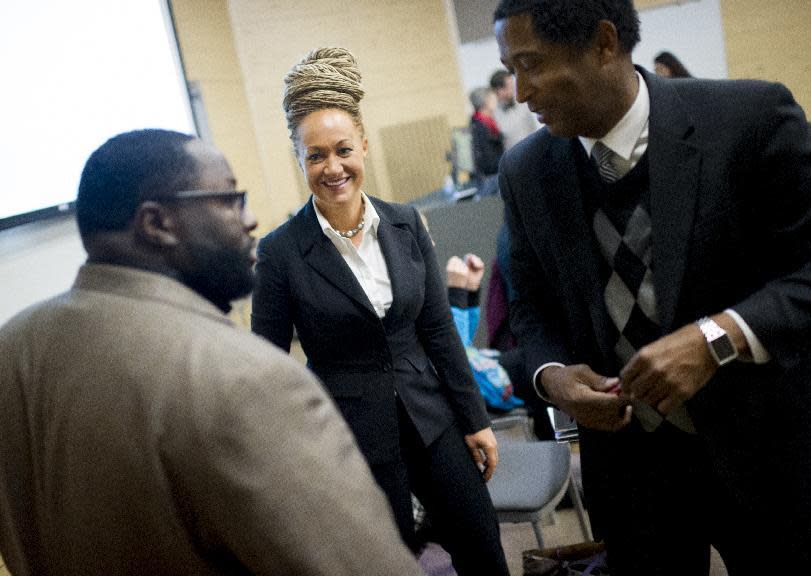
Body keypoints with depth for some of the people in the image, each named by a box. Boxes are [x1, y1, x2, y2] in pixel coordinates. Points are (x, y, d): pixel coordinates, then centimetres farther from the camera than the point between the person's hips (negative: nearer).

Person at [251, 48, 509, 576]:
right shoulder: (282, 251, -12)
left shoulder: (406, 224, -2)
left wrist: (475, 419, 5)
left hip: (431, 420, 4)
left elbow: (439, 329, 3)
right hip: (352, 439, -3)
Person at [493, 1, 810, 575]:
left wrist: (719, 336, -28)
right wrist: (552, 374, -12)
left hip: (764, 451, -2)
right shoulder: (525, 172, -3)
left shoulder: (754, 117, -15)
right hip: (628, 460, 3)